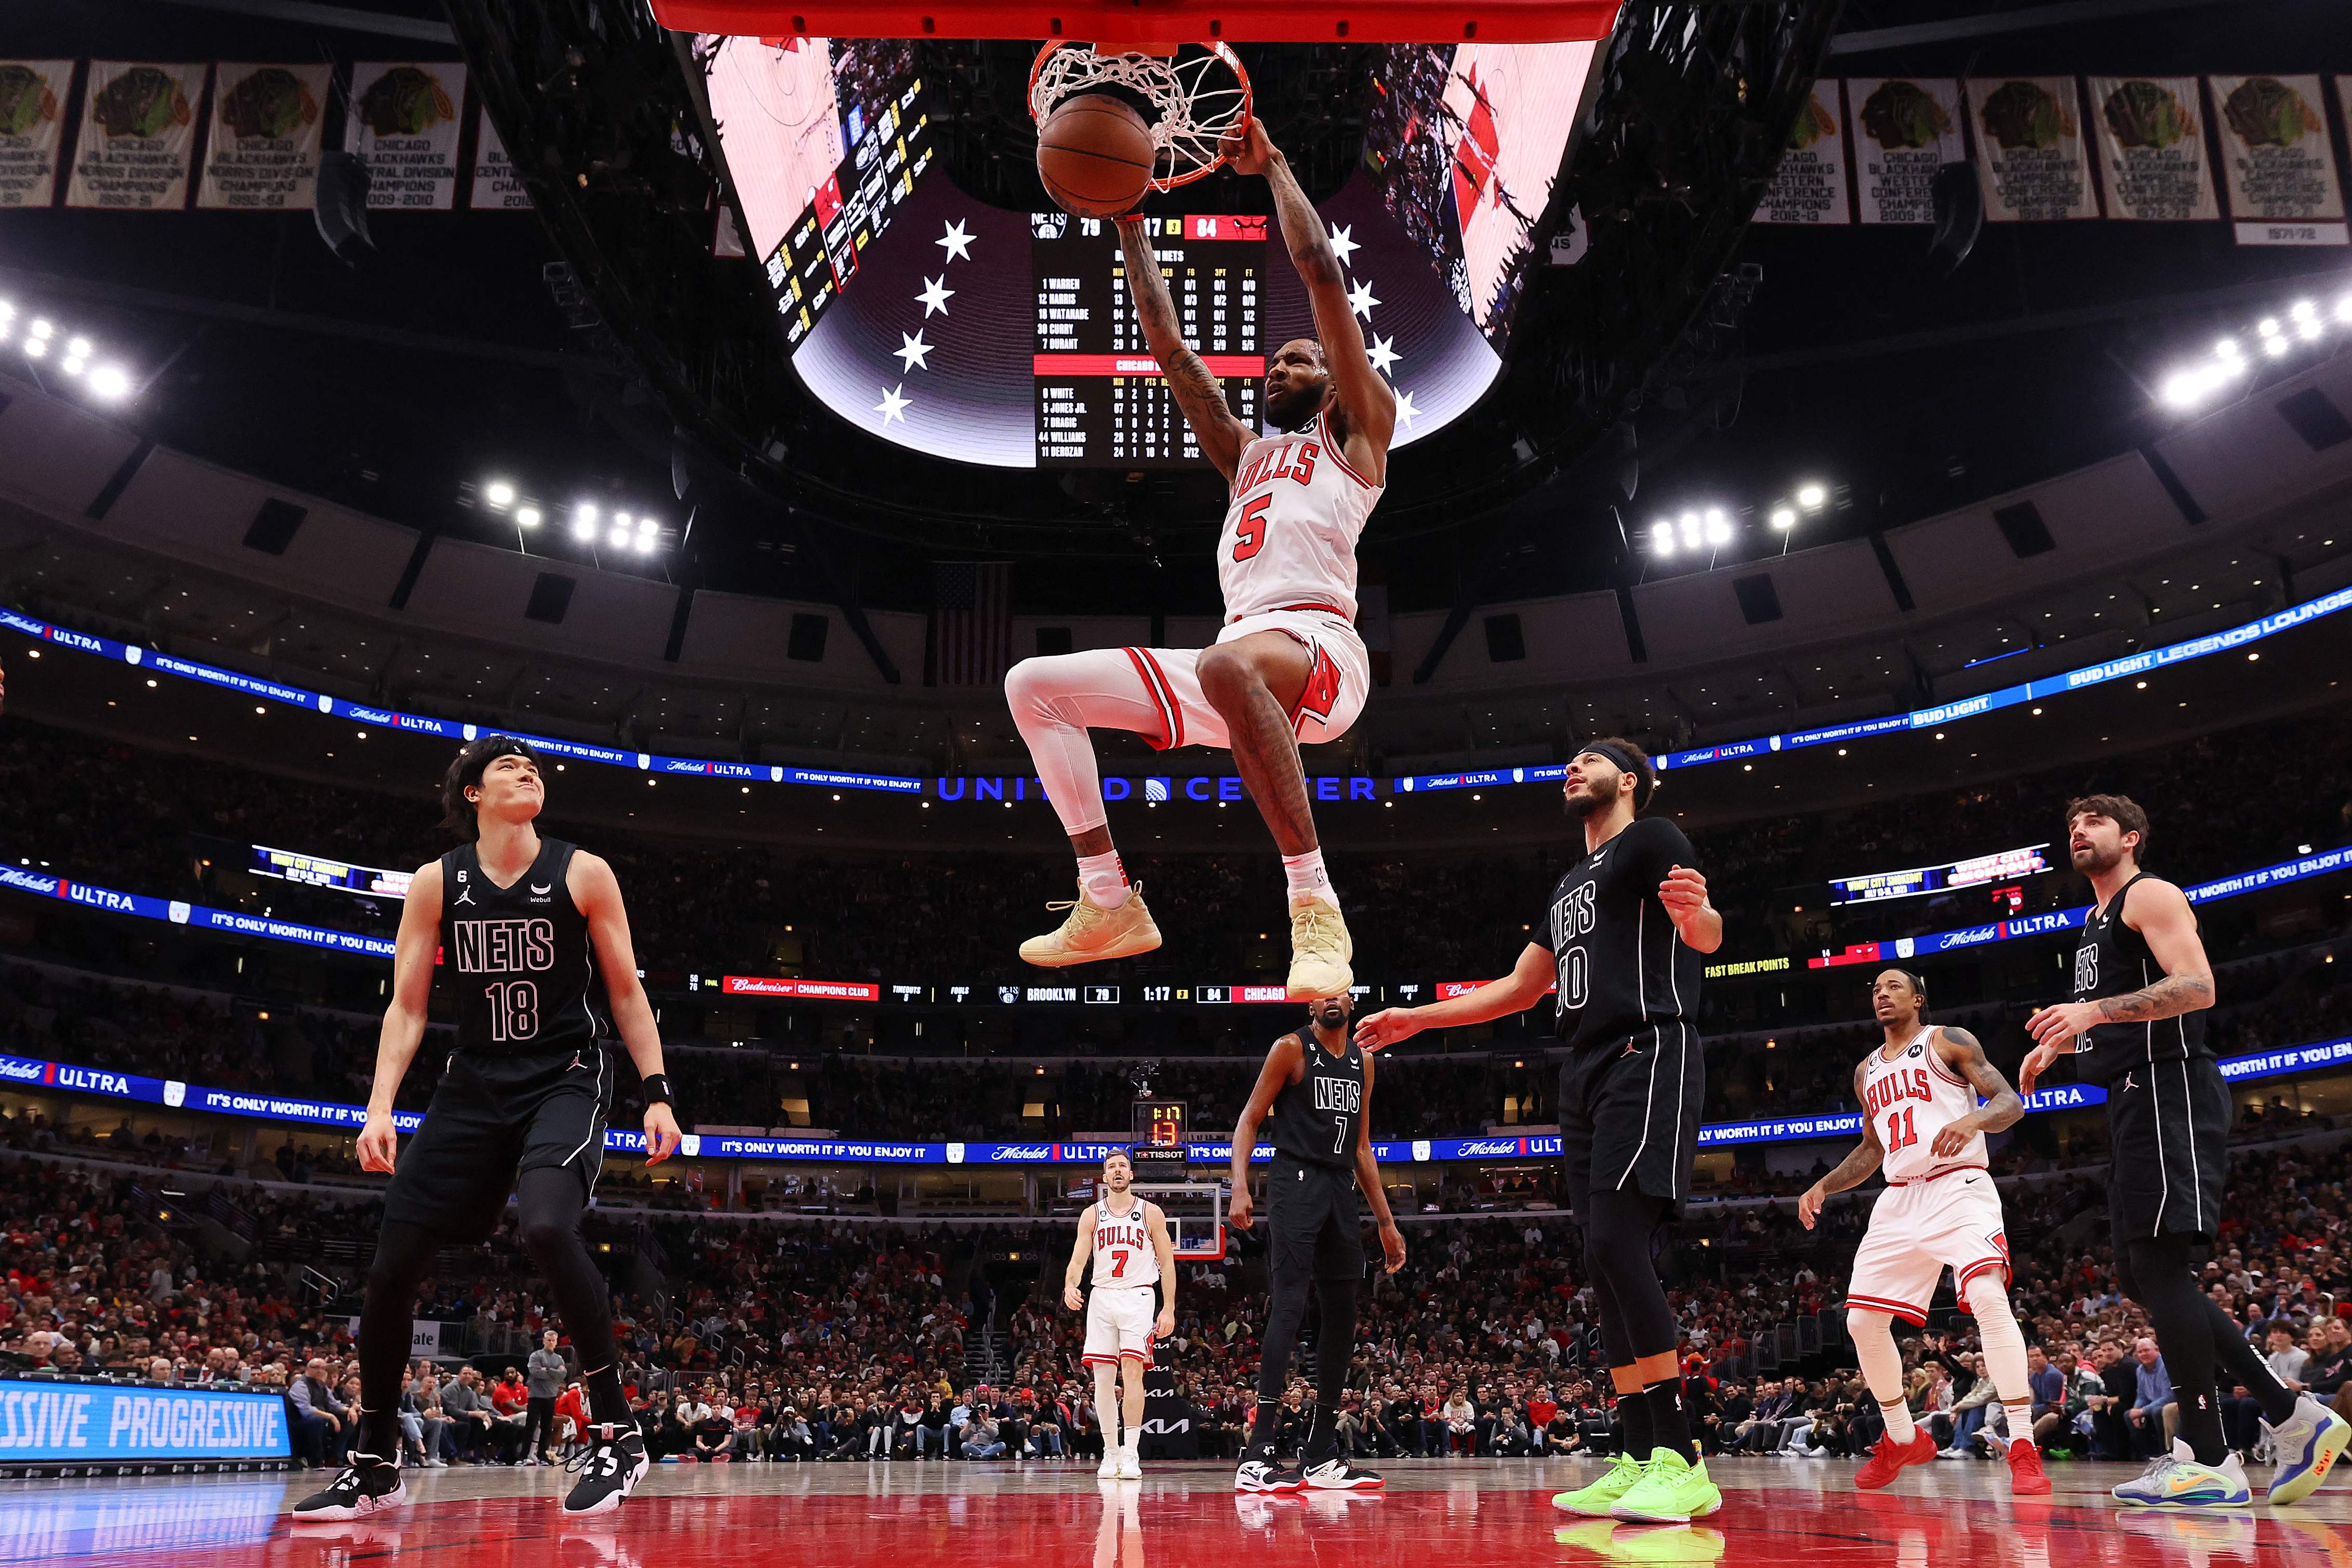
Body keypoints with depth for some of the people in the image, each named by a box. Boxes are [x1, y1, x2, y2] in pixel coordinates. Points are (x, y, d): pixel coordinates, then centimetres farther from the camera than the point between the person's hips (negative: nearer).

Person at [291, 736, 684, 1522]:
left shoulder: (582, 874, -3)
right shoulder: (436, 883, 3)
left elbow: (626, 993, 0)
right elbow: (407, 1007, 4)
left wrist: (657, 1093, -6)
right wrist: (380, 1107, -7)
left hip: (566, 1079, -4)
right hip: (475, 1084, 4)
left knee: (546, 1224, -30)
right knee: (393, 1264, -1)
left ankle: (619, 1436, -17)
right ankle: (375, 1465, 19)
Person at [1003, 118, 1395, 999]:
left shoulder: (1357, 431, 16)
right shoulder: (1245, 454, 34)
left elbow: (1322, 272, 9)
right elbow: (1169, 346, 34)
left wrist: (1271, 166, 19)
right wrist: (1130, 224, 35)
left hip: (1318, 646, -7)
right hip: (1237, 653, 7)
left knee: (1230, 665, -43)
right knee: (1033, 684, 2)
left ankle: (1317, 909, -41)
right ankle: (1109, 905, -3)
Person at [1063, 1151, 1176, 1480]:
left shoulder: (1151, 1213, 3)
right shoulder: (1091, 1215, 8)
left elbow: (1167, 1264, 5)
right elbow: (1077, 1260, 2)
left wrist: (1169, 1309, -2)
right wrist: (1070, 1287, -20)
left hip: (1137, 1297, -3)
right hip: (1101, 1298, 3)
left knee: (1132, 1371, -14)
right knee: (1103, 1377, 1)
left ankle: (1130, 1454, -14)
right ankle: (1110, 1454, 11)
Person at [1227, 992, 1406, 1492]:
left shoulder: (1362, 1060, 16)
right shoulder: (1292, 1048, -2)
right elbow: (1249, 1121, -5)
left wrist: (1386, 1222, 19)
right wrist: (1240, 1189, -19)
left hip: (1341, 1189, 7)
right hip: (1296, 1183, -7)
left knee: (1342, 1316, 6)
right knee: (1289, 1306, -19)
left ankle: (1319, 1456, 14)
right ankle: (1258, 1457, -23)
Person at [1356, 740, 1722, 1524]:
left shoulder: (1650, 841, 2)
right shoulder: (1568, 885, 27)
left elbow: (1708, 936, -14)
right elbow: (1520, 988, 33)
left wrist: (1694, 914, -39)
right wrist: (1416, 1018, 30)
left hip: (1648, 1057, -9)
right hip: (1587, 1074, 9)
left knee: (1615, 1244, -21)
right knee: (1613, 1262, 3)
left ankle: (1681, 1462, -20)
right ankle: (1639, 1461, 4)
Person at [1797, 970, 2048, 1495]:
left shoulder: (1949, 1041, 3)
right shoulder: (1867, 1072, 20)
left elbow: (2010, 1101, -6)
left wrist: (1973, 1120, -28)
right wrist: (1823, 1187, 14)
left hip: (1958, 1185, -7)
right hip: (1900, 1198, 7)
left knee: (1989, 1296, -28)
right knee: (1863, 1319, 1)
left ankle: (2024, 1450, -26)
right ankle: (1903, 1440, 20)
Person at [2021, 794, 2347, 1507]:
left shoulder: (2150, 895, -3)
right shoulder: (2097, 921, 26)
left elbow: (2197, 987, -18)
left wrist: (2092, 1011, -25)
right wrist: (2061, 1042, 24)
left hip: (2168, 1090, -10)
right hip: (2134, 1101, 10)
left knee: (2159, 1266, -16)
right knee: (2145, 1280, 8)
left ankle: (2209, 1462, -15)